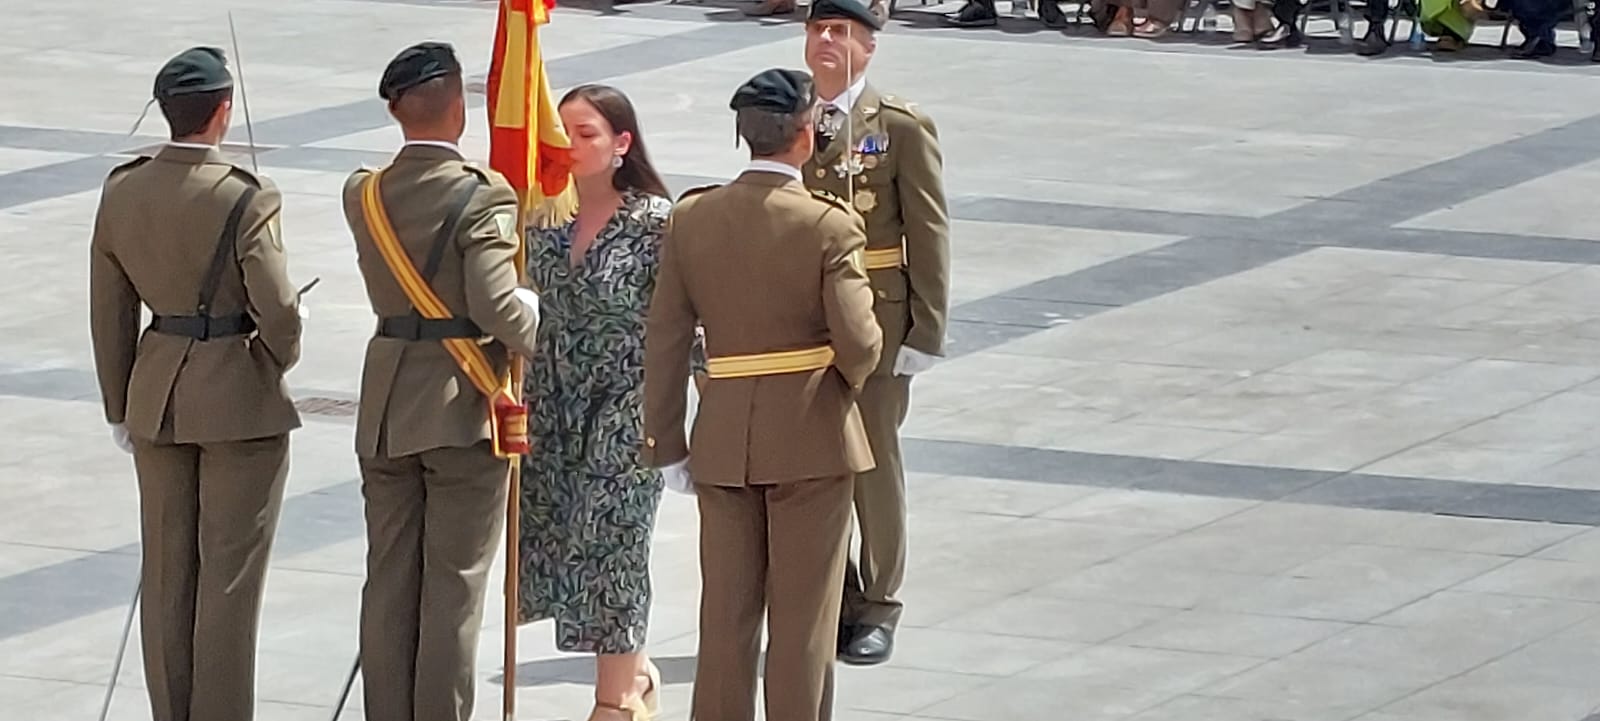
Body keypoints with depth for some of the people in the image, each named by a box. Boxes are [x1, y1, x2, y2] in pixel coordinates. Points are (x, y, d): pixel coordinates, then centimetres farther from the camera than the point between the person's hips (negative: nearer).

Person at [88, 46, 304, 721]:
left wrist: (120, 407, 15)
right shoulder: (246, 202, -19)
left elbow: (110, 312, 5)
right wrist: (280, 358, 7)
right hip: (240, 397, -5)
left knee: (166, 571, 13)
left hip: (157, 394, 5)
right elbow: (278, 313, -16)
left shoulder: (121, 192, -2)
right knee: (229, 576, 3)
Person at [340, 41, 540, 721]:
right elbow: (496, 304, -22)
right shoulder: (482, 196, -15)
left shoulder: (363, 194, 3)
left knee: (388, 581, 10)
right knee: (453, 587, 1)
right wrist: (544, 328, -2)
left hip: (386, 408, 5)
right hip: (463, 409, -5)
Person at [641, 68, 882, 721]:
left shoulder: (690, 219, -1)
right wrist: (852, 376, 6)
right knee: (803, 619, 5)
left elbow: (665, 342, 1)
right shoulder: (830, 226, -14)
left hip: (724, 439, 4)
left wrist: (666, 444, 7)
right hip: (811, 443, -4)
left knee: (725, 613, 12)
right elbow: (858, 344, -18)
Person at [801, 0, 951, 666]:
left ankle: (877, 608, 14)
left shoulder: (901, 128, -4)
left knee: (873, 461, 4)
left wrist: (927, 330, -9)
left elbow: (929, 234, -5)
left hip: (876, 317, -3)